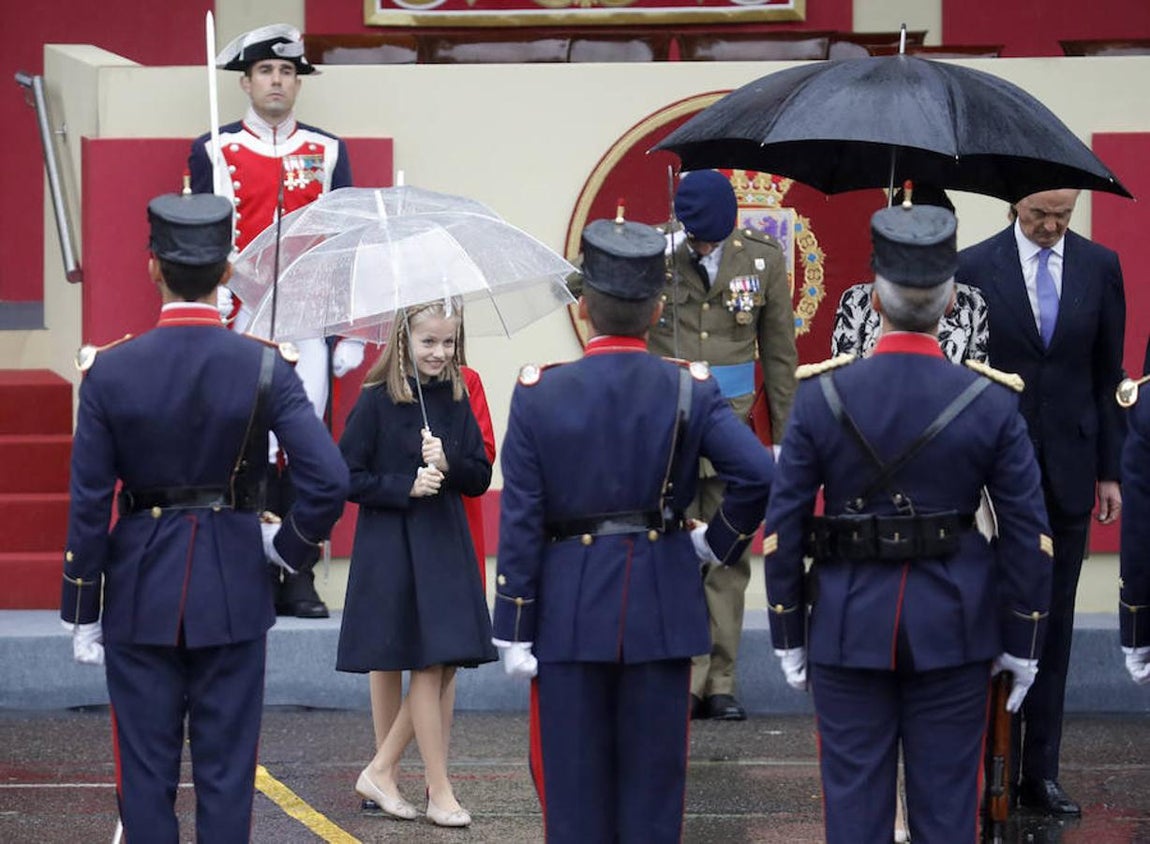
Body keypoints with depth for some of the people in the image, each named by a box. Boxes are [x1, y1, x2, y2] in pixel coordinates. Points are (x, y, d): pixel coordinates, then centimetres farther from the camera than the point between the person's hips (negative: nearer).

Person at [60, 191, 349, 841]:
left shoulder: (110, 372, -7)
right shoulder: (263, 368, -9)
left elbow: (89, 505, -5)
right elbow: (330, 479, -16)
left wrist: (82, 613, 3)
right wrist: (292, 545, 3)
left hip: (139, 593, 0)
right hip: (232, 591, 0)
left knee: (146, 771, 7)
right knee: (227, 771, 6)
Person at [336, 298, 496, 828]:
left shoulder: (455, 401, 7)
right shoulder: (376, 402, -7)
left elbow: (481, 478, 8)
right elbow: (347, 477, -8)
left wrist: (448, 465, -12)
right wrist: (406, 486, -16)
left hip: (446, 546, 5)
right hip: (392, 550, -5)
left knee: (443, 668, 3)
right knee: (429, 666, -5)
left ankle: (381, 772, 15)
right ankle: (439, 793, 2)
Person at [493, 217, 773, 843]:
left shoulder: (539, 394, -6)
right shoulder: (689, 391, -5)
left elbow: (520, 525, -6)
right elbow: (758, 475, -16)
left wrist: (513, 629, -2)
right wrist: (717, 544, 1)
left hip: (569, 607, -1)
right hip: (663, 604, 1)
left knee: (573, 775, 6)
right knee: (653, 773, 7)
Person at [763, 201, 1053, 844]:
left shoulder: (821, 396, -8)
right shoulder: (990, 402, -8)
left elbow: (784, 527, -5)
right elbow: (1028, 534, -5)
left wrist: (789, 637, 6)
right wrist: (1021, 642, 5)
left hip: (848, 625, 0)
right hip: (954, 628, 0)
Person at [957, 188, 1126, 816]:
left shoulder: (1100, 266, 4)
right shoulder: (975, 267, -3)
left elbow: (1108, 374, 8)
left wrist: (1110, 470, 6)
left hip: (1068, 469, 2)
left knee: (1053, 624, 6)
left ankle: (1040, 772, 11)